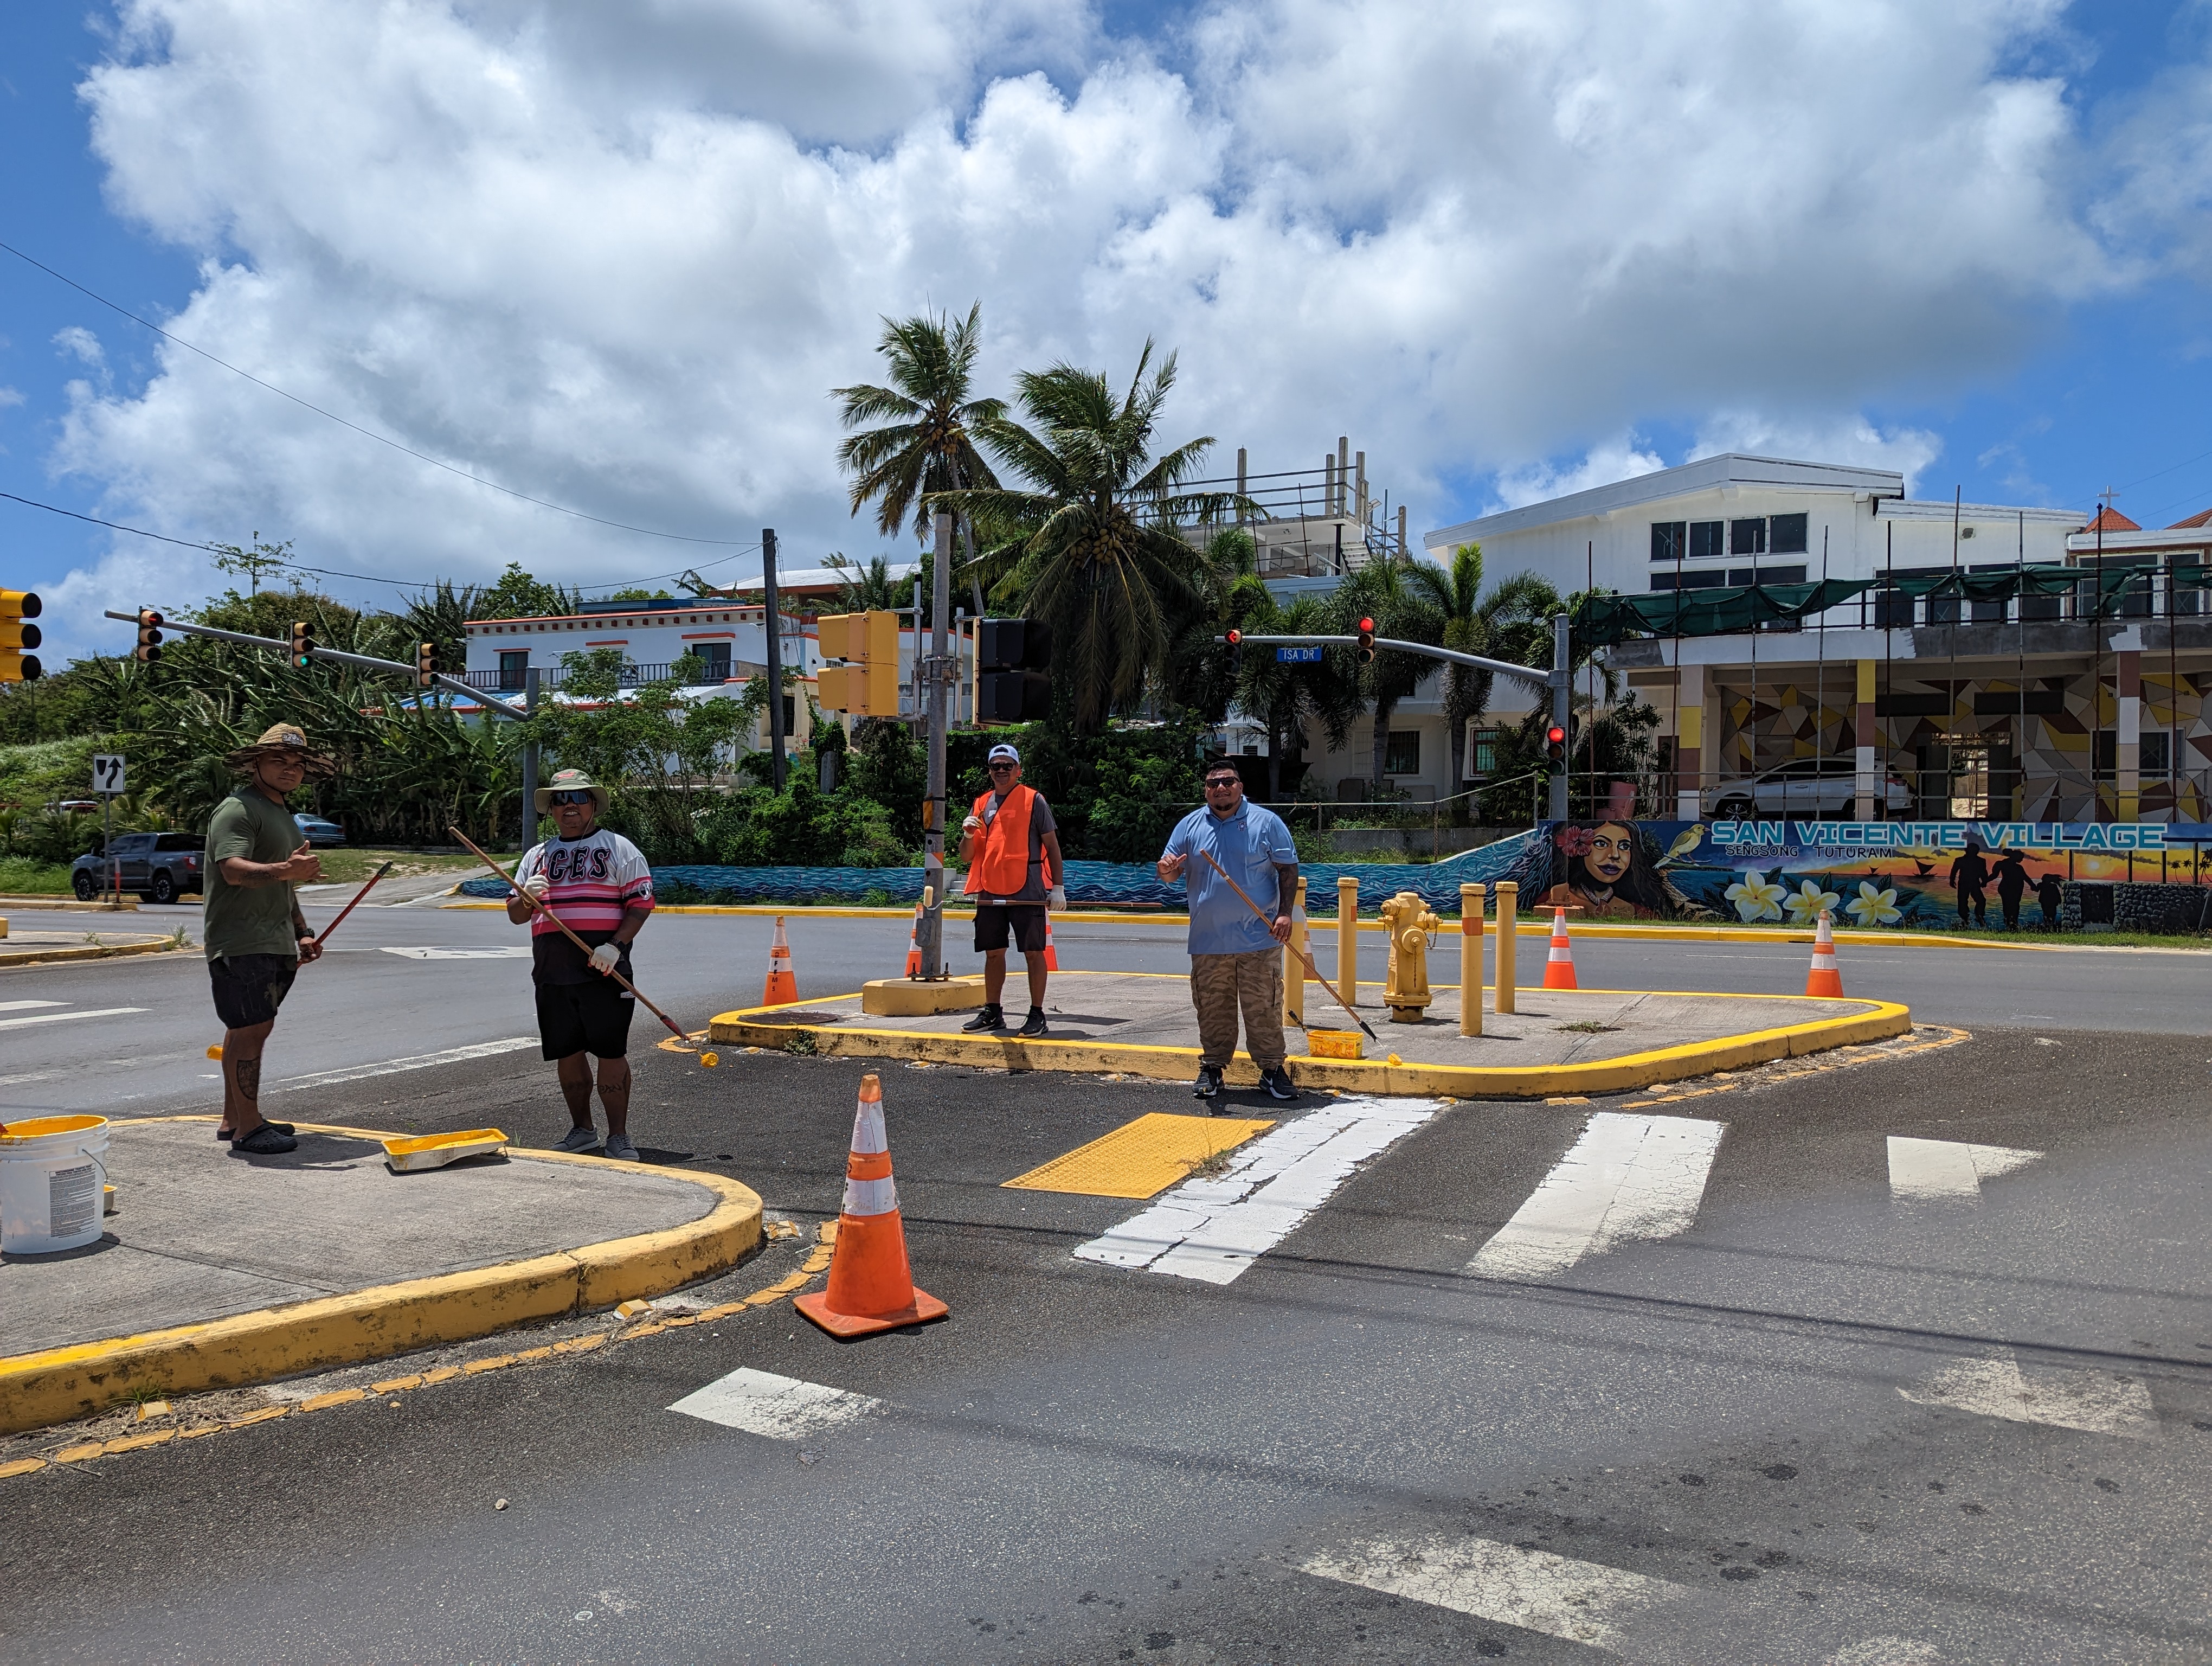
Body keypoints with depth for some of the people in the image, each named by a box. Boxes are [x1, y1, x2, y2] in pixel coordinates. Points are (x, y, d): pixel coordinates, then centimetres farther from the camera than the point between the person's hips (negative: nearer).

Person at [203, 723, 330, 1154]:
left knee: (250, 1030, 13)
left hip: (273, 943, 10)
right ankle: (248, 1127, -9)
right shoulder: (237, 810, -10)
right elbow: (234, 870, -26)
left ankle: (233, 1119, 19)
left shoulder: (282, 814, 22)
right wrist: (284, 870, -41)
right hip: (240, 942, -10)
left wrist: (302, 932, 25)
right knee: (250, 1029, -11)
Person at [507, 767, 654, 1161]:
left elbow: (642, 903, -3)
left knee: (611, 1052, -5)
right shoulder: (537, 856, 18)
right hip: (552, 974, 5)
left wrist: (615, 946, -16)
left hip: (604, 971, -4)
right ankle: (582, 1130, 24)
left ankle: (618, 1136, 2)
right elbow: (515, 916, 16)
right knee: (566, 1053, 10)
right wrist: (526, 896, -8)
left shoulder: (619, 848, 5)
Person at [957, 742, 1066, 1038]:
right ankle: (992, 1013, 19)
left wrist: (1058, 887, -6)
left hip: (1026, 891, -5)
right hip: (990, 893, 5)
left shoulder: (1034, 800, 1)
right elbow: (966, 857, 14)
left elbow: (1052, 845, 0)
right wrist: (968, 834, -7)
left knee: (1033, 952, -3)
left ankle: (1037, 1015, 3)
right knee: (993, 952, 10)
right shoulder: (981, 805, 14)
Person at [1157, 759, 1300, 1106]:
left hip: (1259, 938, -2)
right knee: (1212, 1011, 7)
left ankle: (1272, 1069, 11)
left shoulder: (1266, 822, 2)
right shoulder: (1190, 825, 9)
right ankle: (1211, 1069, 17)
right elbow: (1172, 873, 12)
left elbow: (1288, 869, 3)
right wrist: (1166, 870, -13)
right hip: (1207, 942, 2)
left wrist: (1285, 913, -8)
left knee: (1264, 1009, 1)